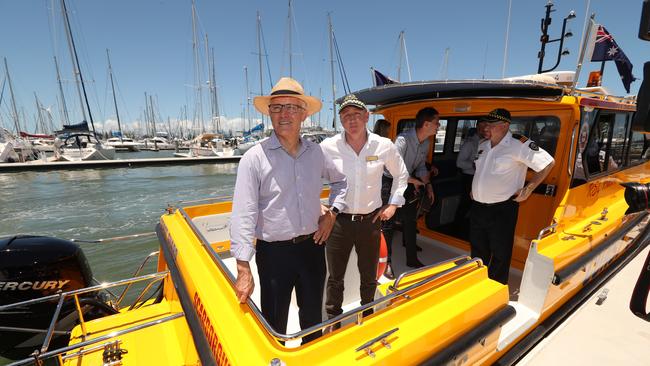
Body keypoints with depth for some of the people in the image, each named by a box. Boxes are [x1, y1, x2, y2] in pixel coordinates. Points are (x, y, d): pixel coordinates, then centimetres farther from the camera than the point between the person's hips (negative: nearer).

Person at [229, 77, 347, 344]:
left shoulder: (316, 152, 0)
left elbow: (340, 181, 17)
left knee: (313, 316, 25)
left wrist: (332, 213, 4)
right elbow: (243, 215, -16)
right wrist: (244, 270, -17)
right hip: (274, 252, -4)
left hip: (313, 246, 5)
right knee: (275, 323, 15)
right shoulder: (255, 157, -14)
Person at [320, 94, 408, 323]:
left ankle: (367, 317, 49)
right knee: (335, 279, 14)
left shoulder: (384, 146, -5)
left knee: (369, 278, 21)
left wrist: (393, 203, 6)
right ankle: (333, 320, 41)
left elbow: (401, 175, 12)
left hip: (371, 220, 2)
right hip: (338, 221, -1)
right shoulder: (328, 147, -10)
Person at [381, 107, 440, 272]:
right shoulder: (403, 139, -26)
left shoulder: (426, 143, 1)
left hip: (409, 183, 8)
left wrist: (427, 184, -1)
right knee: (388, 224, 0)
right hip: (390, 182, -8)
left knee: (410, 222, 15)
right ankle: (386, 262, 16)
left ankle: (412, 259, 32)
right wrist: (415, 181, -16)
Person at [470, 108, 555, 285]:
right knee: (477, 250, 20)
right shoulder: (482, 145, 8)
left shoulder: (518, 144, -13)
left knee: (500, 254, 7)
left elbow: (548, 163, -9)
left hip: (502, 210, -7)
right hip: (477, 207, 7)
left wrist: (528, 188, -8)